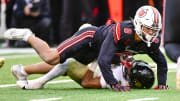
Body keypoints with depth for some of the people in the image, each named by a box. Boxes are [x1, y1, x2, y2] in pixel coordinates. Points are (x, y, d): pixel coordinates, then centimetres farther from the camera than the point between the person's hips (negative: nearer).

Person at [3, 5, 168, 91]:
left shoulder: (151, 42, -19)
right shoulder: (121, 31, -41)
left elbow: (162, 62, 1)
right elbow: (103, 61, -44)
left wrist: (161, 83, -11)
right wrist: (114, 85, -43)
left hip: (92, 53, 7)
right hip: (90, 37, -7)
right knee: (51, 58, -18)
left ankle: (22, 70, 29)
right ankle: (27, 36, 8)